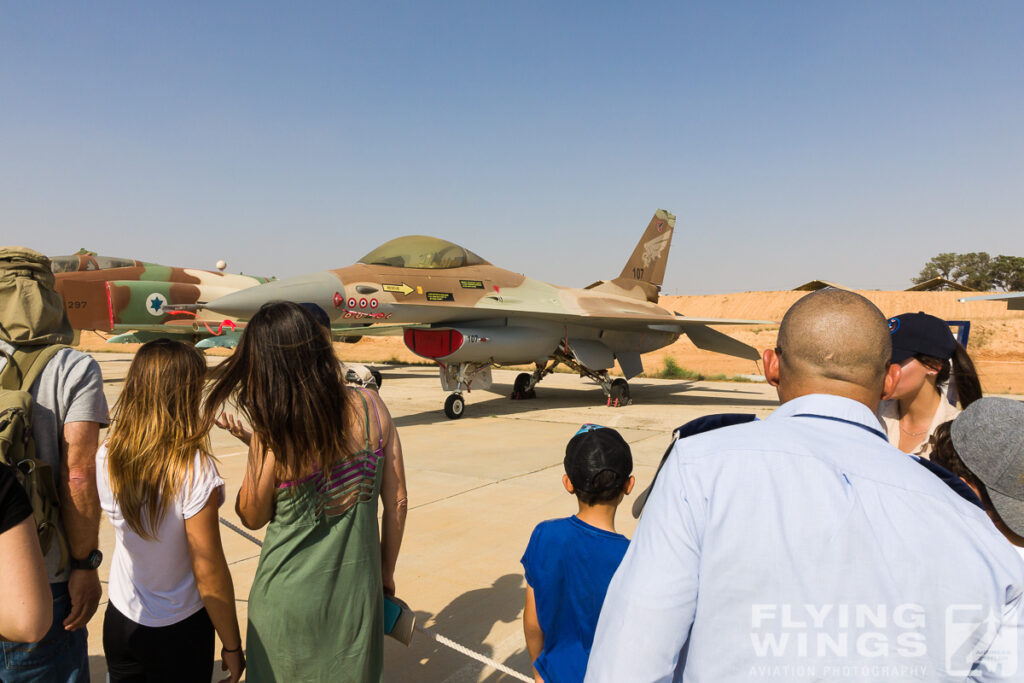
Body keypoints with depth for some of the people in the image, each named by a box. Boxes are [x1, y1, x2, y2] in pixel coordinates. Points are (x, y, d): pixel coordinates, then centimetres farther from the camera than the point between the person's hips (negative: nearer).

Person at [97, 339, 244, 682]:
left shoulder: (107, 458, -13)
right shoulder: (195, 470, -29)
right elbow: (209, 573, -22)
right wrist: (232, 647, -8)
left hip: (119, 620, 5)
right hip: (178, 632, -5)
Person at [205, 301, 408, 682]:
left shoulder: (269, 440, -23)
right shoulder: (371, 407, -16)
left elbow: (253, 518, -3)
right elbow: (397, 503, -7)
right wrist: (386, 572, 8)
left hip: (291, 598, -2)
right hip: (357, 590, 2)